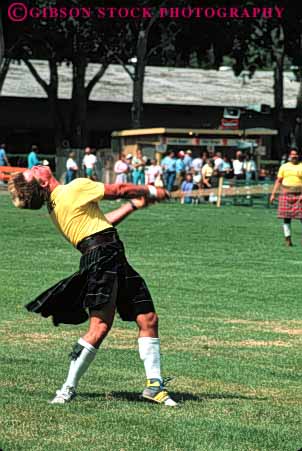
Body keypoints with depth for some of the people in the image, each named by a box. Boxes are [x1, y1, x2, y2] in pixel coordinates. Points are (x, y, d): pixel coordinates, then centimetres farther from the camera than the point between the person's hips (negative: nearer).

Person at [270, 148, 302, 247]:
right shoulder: (284, 167, 11)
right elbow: (278, 181, 13)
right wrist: (273, 194, 6)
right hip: (286, 195, 2)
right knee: (286, 217, 0)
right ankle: (288, 239, 7)